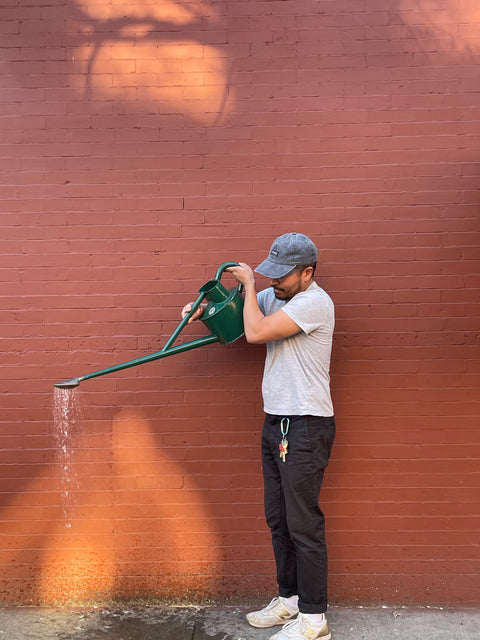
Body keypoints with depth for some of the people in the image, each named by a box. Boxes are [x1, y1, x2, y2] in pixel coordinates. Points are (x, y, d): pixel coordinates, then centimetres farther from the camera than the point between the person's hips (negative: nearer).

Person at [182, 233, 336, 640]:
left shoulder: (314, 302, -16)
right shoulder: (273, 297, 11)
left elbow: (256, 332, -23)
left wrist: (248, 284, -9)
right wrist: (201, 308, 2)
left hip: (306, 427, -9)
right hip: (277, 423, 9)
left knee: (303, 522, -1)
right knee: (278, 518, 16)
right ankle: (289, 599, 32)